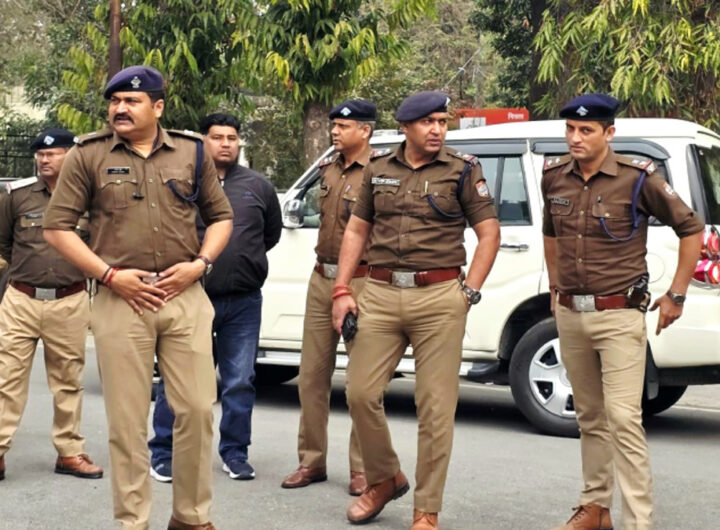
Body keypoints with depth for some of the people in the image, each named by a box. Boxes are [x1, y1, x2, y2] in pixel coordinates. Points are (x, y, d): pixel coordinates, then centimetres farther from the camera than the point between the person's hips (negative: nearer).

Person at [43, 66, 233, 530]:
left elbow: (221, 217, 15)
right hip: (121, 300, -2)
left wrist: (199, 264, -3)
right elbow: (58, 227, 1)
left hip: (186, 298, 2)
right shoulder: (89, 155, 1)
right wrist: (109, 274, -9)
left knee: (197, 409, 3)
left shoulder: (192, 152, 8)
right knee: (127, 419, 2)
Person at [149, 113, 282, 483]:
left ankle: (235, 453, 19)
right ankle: (163, 454, 10)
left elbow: (272, 233, 21)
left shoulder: (258, 187, 9)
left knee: (240, 382, 8)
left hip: (243, 302, 3)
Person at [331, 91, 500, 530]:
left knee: (436, 407, -1)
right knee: (361, 393, 1)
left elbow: (490, 233, 4)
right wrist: (342, 290, 9)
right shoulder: (379, 168, 11)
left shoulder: (462, 170, 2)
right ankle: (385, 478, 25)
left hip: (438, 297, -3)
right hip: (380, 295, 3)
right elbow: (357, 230, 17)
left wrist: (469, 292, -4)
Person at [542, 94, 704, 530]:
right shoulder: (555, 177, 4)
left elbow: (691, 229, -2)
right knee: (590, 417, 15)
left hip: (619, 316, -5)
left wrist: (676, 296, -2)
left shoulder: (638, 178, -11)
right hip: (570, 314, 5)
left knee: (624, 419, -11)